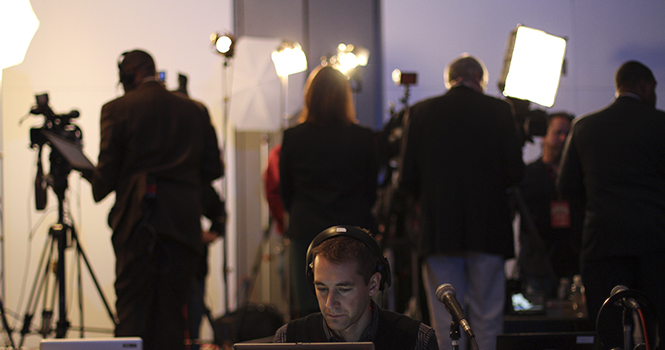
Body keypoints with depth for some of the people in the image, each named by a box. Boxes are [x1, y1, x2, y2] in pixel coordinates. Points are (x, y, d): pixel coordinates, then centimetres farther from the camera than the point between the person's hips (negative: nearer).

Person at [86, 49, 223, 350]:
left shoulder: (117, 109, -1)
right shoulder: (194, 111, 10)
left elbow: (107, 171, -3)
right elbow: (213, 168, 11)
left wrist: (96, 186, 18)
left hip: (138, 220, -3)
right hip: (184, 222, 3)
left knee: (132, 306, 0)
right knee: (171, 308, 7)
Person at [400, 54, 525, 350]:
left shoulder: (422, 112, 2)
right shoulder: (499, 111, -1)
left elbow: (408, 178, 0)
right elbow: (515, 172, -3)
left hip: (438, 230, 1)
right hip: (487, 231, 0)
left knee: (445, 324, 2)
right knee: (487, 321, 5)